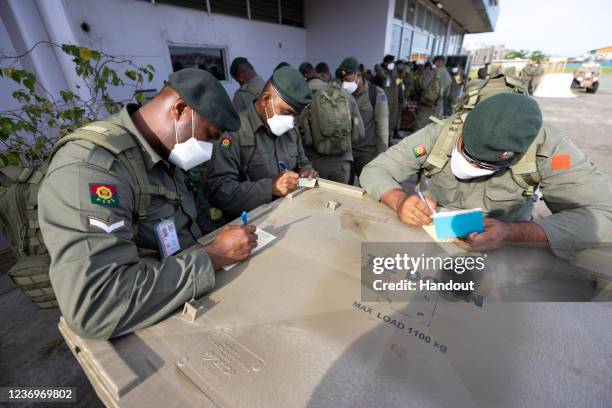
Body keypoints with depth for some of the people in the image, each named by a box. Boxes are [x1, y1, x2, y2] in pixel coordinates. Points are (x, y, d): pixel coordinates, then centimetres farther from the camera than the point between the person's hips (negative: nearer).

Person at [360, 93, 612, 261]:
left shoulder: (545, 146, -21)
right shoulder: (435, 136, -20)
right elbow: (374, 171, -16)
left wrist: (511, 233, -39)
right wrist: (400, 201, -36)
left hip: (505, 248, 1)